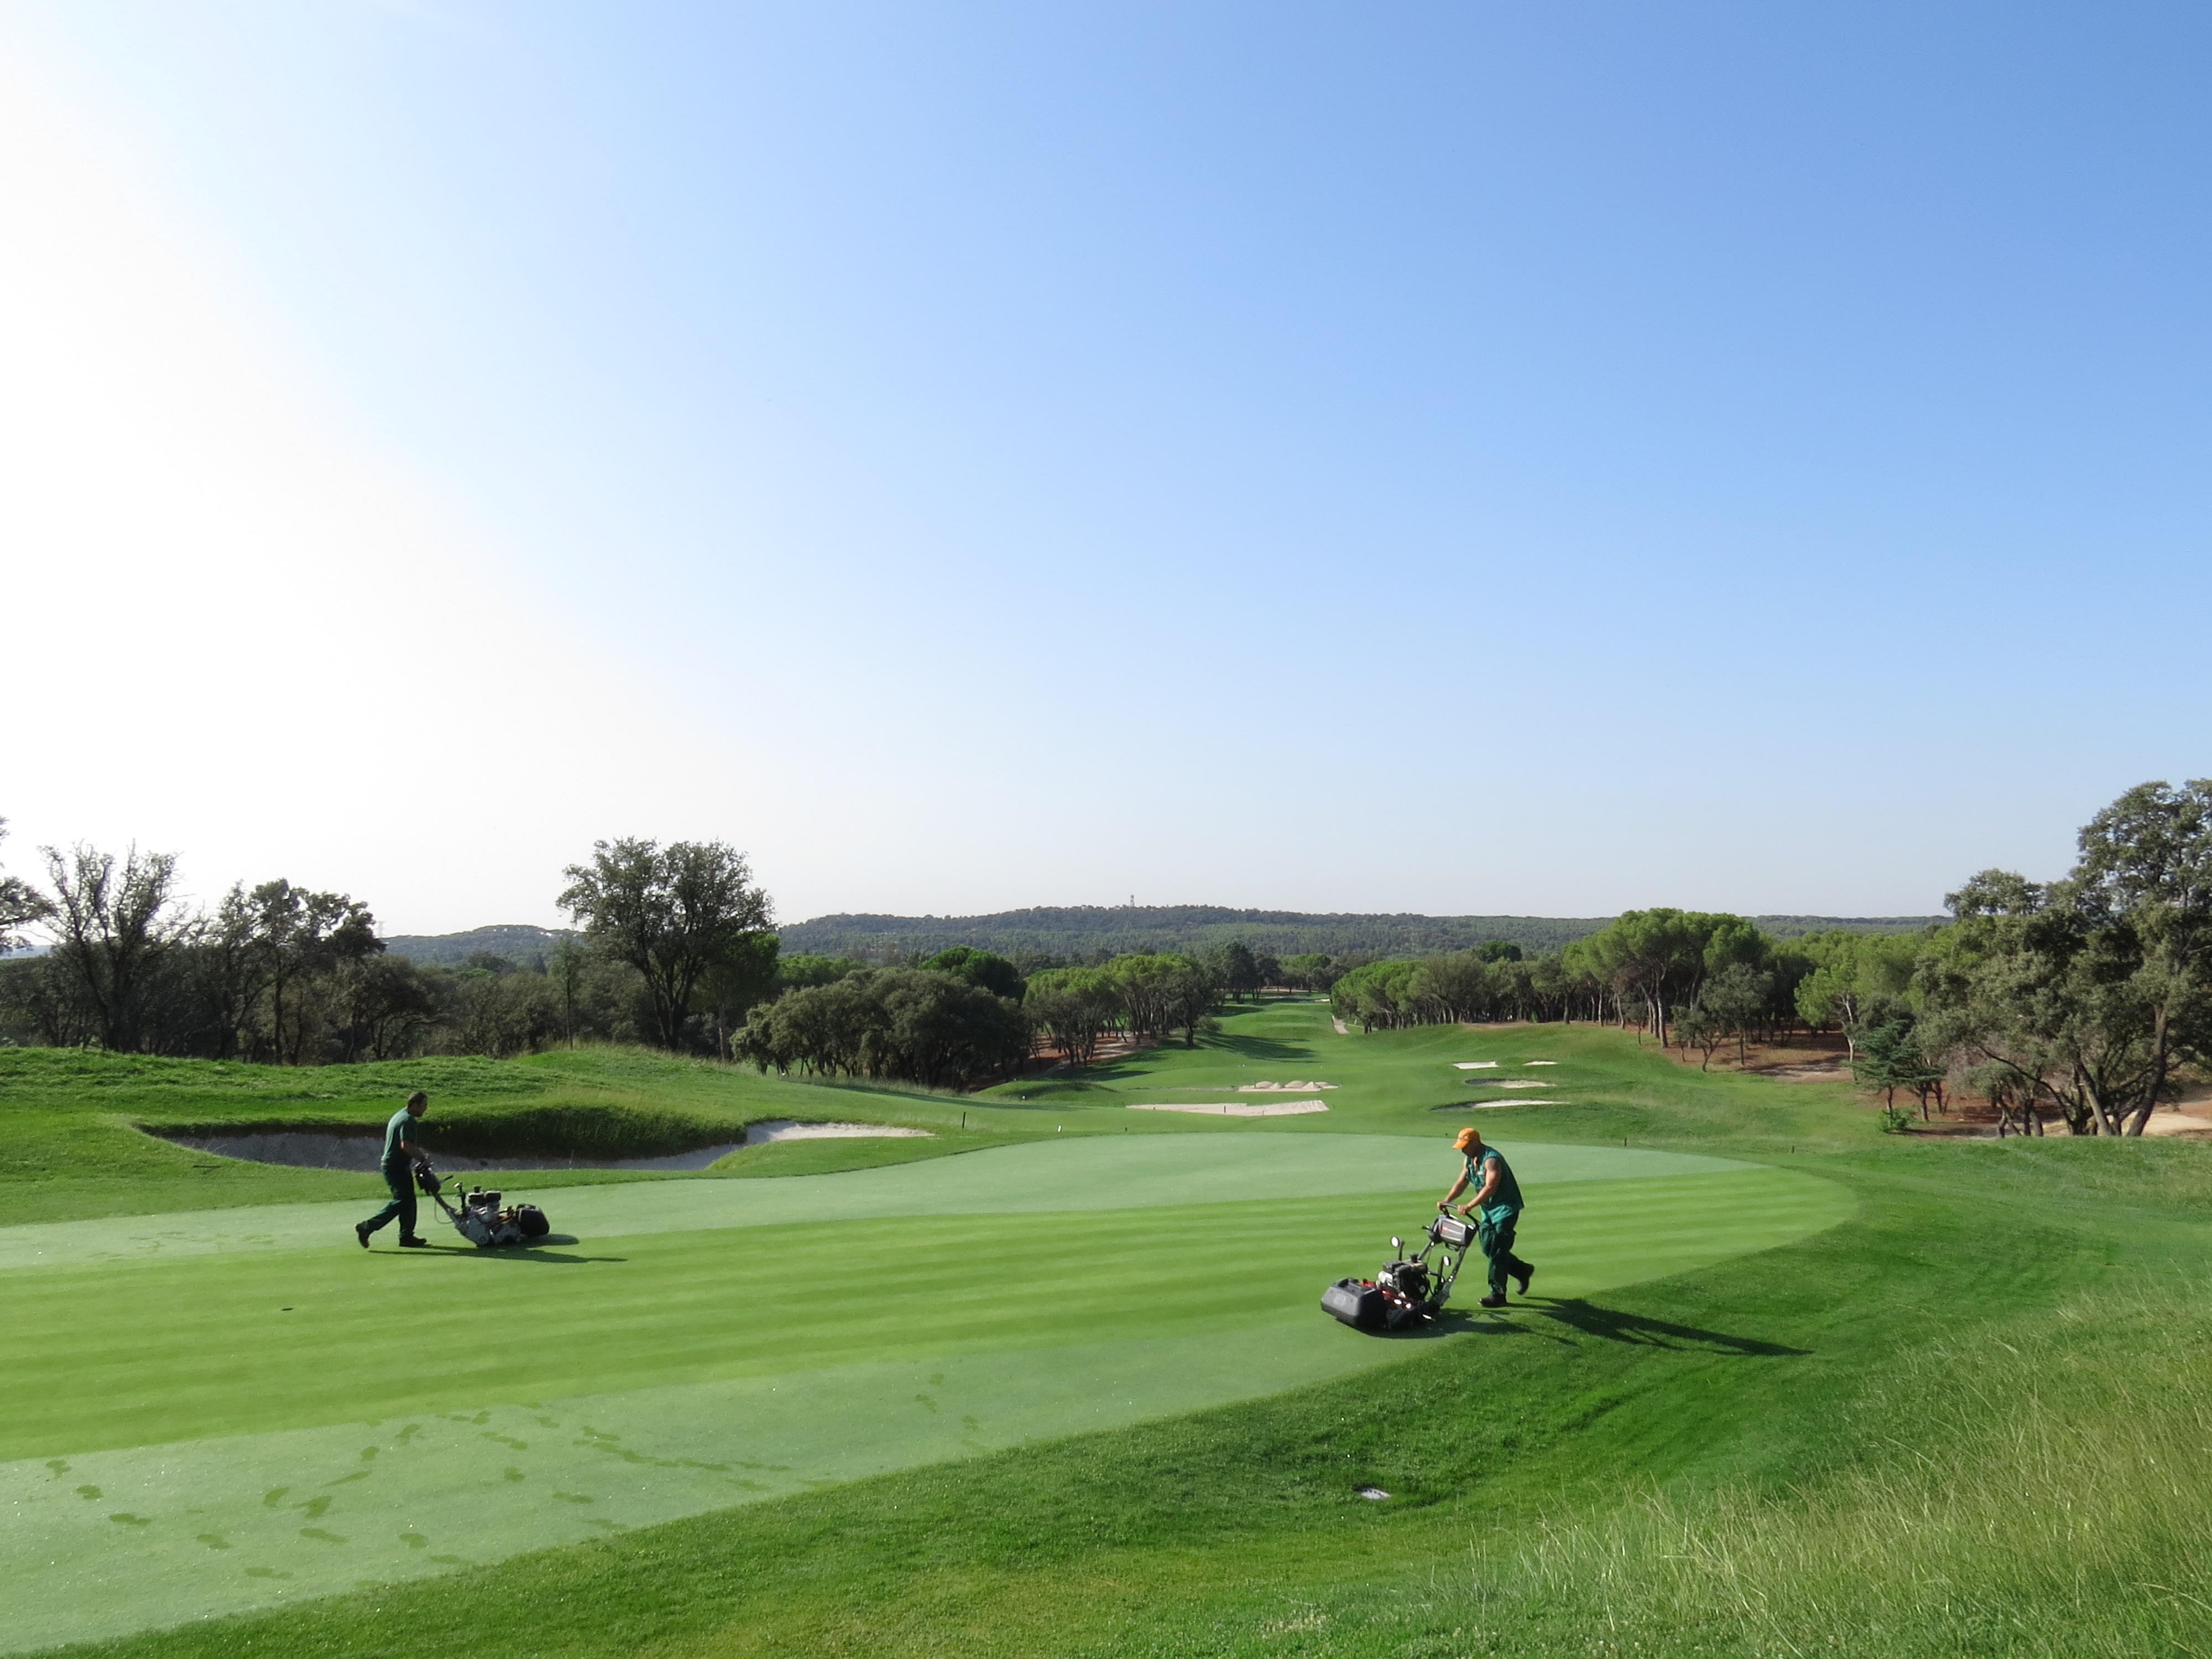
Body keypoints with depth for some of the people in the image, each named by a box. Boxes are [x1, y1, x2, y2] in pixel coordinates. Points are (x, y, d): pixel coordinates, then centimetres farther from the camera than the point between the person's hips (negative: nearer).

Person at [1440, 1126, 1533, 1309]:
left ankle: (1498, 1295, -5)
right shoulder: (1470, 1160, 6)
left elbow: (1490, 1188, -33)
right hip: (1488, 1210, 9)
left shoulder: (1491, 1159, -24)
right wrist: (1447, 1201, -3)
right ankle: (1522, 1271, 30)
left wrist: (1469, 1206, -39)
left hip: (1505, 1208, -9)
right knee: (1488, 1249, 11)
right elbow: (1462, 1182, 11)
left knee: (1497, 1251, -10)